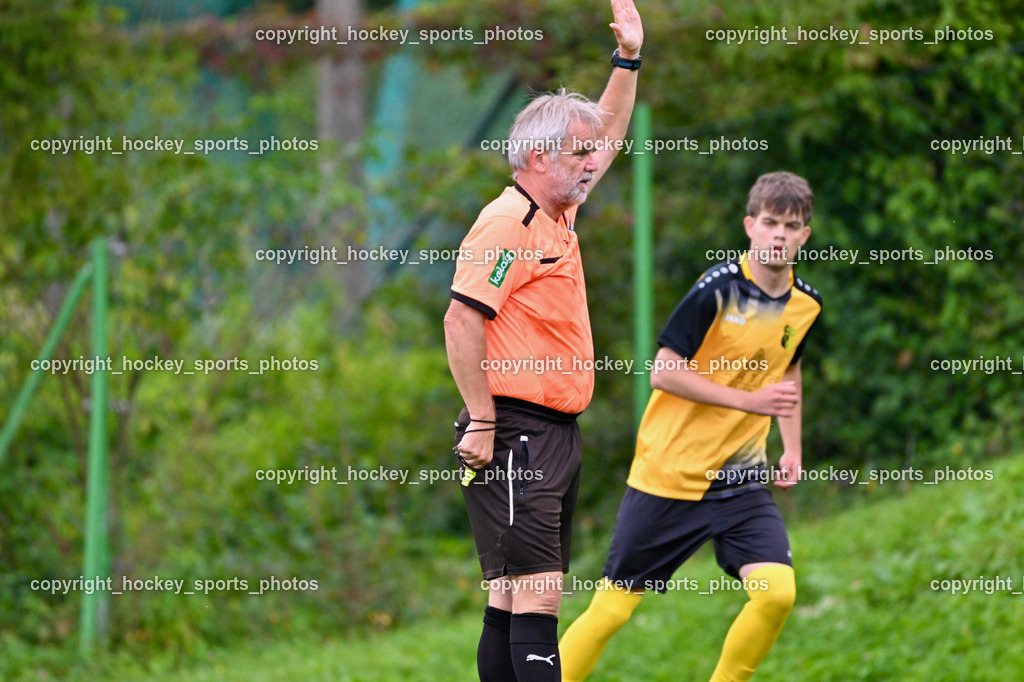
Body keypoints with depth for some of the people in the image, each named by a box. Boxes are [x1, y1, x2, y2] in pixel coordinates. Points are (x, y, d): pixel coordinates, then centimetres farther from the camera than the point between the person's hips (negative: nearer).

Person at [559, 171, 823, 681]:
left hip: (742, 479, 5)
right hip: (669, 474, -5)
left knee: (778, 591, -16)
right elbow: (663, 372, -15)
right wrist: (748, 400, -20)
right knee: (613, 607, -2)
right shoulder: (718, 289, -15)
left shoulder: (806, 305, 4)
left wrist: (792, 448, 13)